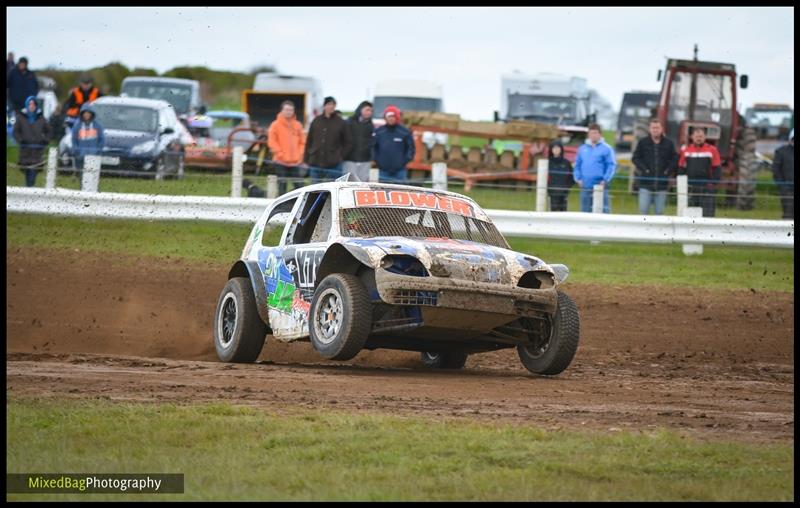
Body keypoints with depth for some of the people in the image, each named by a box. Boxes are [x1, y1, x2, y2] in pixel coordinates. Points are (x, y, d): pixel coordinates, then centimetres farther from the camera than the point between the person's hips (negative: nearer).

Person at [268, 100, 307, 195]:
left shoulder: (298, 125, 10)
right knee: (282, 186, 2)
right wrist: (281, 154, -11)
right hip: (281, 162, -3)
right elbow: (271, 142, -5)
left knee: (299, 185, -2)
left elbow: (303, 141, 14)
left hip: (296, 162, 3)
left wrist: (300, 154, 1)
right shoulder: (275, 125, -1)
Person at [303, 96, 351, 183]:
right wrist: (306, 159, 6)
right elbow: (309, 141, 11)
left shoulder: (340, 123, 1)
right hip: (315, 165, 2)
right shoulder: (316, 121, 8)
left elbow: (347, 143, 7)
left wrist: (340, 156, -4)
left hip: (333, 165, -2)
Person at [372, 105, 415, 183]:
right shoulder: (379, 132, 4)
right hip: (384, 170, 1)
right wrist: (376, 159, 2)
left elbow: (411, 147, 4)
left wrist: (406, 160, -4)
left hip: (399, 170, -1)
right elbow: (373, 147, 11)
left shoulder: (404, 131, -1)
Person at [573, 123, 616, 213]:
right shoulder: (582, 149, 13)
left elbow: (611, 166, -7)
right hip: (585, 187, 5)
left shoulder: (606, 149, -2)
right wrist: (578, 178, 3)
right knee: (585, 211, 10)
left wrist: (605, 180, -16)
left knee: (603, 210, -8)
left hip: (600, 186, -5)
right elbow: (577, 165, 17)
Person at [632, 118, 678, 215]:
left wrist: (668, 171, -8)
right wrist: (644, 169, -9)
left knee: (659, 212, 4)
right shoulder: (642, 143, 4)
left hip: (662, 185, 1)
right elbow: (635, 158, 4)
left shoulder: (669, 143, 5)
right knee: (643, 210, -6)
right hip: (645, 184, -1)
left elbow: (675, 159, 7)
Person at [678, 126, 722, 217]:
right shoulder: (685, 150, 10)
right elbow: (681, 168, 14)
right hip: (690, 187, 3)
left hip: (707, 187, -3)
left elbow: (717, 169, 1)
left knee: (707, 215, -4)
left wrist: (713, 183, -9)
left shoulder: (712, 150, 1)